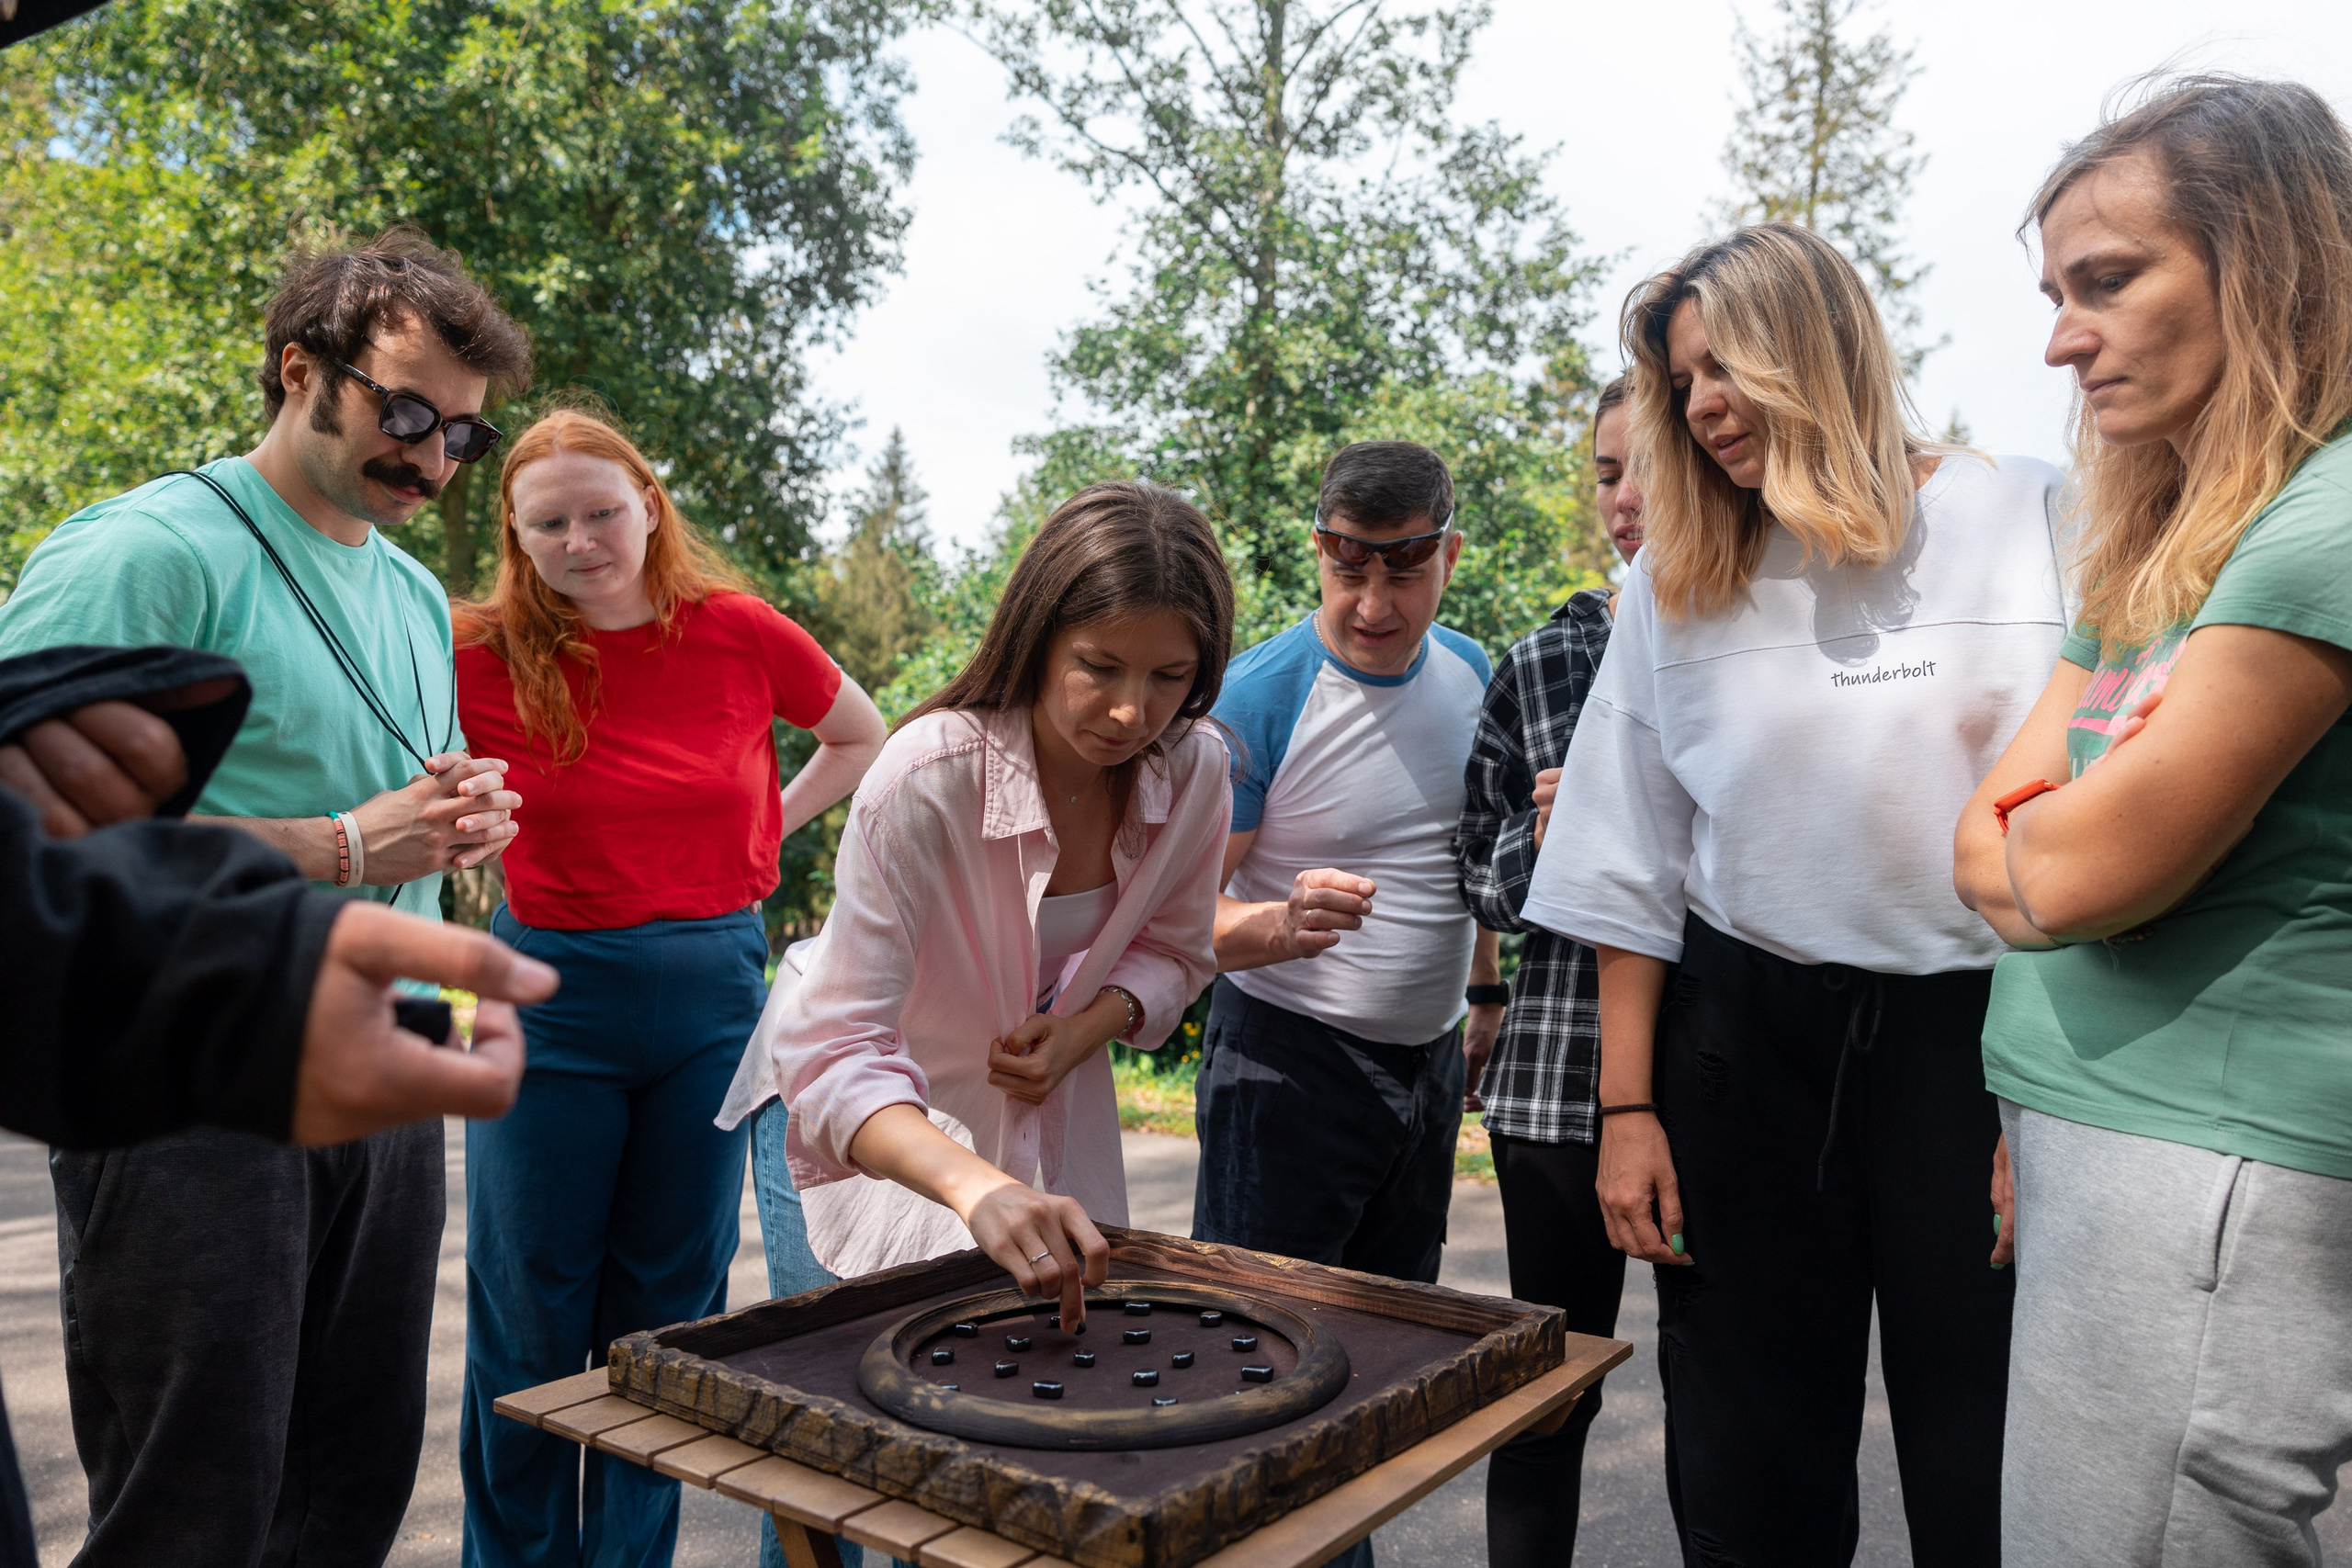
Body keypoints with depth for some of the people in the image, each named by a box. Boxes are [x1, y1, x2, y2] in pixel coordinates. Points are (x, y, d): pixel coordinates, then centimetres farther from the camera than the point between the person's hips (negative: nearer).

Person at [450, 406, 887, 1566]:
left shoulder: (740, 634, -3)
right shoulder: (481, 656, -7)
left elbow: (863, 738, 13)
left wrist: (766, 832, 5)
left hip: (713, 993, 2)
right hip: (550, 992, -1)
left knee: (669, 1312, 12)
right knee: (530, 1321, 8)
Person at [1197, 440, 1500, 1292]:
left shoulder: (1469, 671, 2)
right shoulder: (1257, 696, -18)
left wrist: (1488, 990, 17)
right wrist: (1283, 925, -38)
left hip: (1433, 1054, 6)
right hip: (1288, 1060, -6)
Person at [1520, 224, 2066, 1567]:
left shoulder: (2035, 526, -1)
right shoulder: (1676, 584, 7)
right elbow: (1633, 871, 8)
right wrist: (1628, 1107, 3)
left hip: (1980, 1040, -2)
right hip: (1745, 1041, 2)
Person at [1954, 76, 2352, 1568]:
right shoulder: (2154, 549, 14)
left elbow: (2079, 872, -18)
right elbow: (1988, 843, 10)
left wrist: (2045, 835, 2)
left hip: (2211, 1163, -8)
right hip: (2092, 1138, 9)